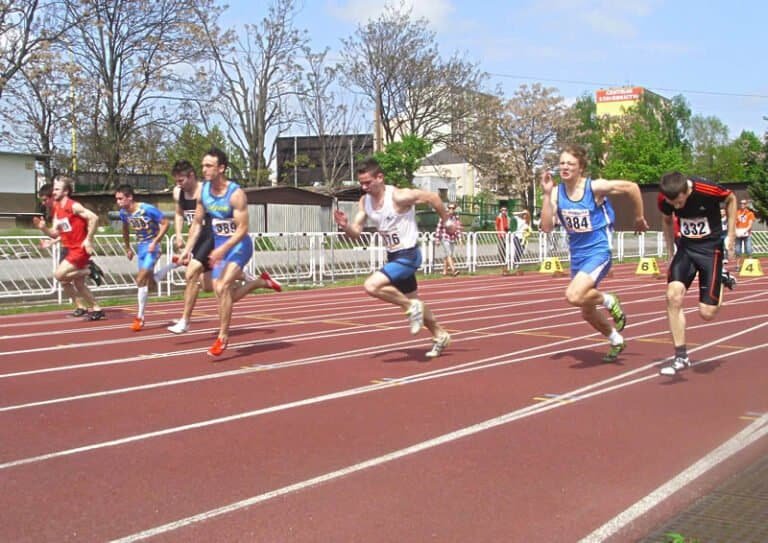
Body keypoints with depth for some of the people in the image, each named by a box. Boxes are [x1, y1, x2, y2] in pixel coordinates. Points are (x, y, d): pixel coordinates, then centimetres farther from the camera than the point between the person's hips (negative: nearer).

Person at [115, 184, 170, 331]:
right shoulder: (123, 213, -2)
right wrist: (128, 248, 18)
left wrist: (155, 242, -21)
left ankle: (140, 317, -6)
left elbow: (165, 223, -16)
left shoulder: (148, 209, -22)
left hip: (152, 246, -7)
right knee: (145, 281, 11)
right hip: (140, 246, 7)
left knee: (141, 280, -14)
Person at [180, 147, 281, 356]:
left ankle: (223, 336, -7)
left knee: (222, 288, -21)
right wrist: (187, 249, 4)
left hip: (238, 246, -7)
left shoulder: (236, 194, -21)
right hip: (219, 246, 7)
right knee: (226, 296, 8)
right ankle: (262, 282, 33)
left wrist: (222, 250, -31)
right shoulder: (202, 191, -2)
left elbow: (242, 228, -23)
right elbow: (197, 223, 9)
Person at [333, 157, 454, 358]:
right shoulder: (364, 202, -1)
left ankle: (411, 306, -5)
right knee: (411, 302, 20)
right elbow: (356, 232, -1)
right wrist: (345, 226, -23)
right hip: (393, 256, 8)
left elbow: (432, 197, -12)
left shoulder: (398, 196, -22)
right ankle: (440, 336, 41)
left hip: (408, 256, -8)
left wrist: (446, 221, -2)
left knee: (372, 286, -25)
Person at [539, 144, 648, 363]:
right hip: (577, 256, 6)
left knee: (574, 296, -29)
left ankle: (609, 301, 1)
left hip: (598, 252, -6)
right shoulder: (557, 192, -5)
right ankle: (616, 341, 44)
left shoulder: (595, 187, -17)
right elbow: (547, 227, -14)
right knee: (587, 313, 17)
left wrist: (639, 218, 3)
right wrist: (546, 193, -20)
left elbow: (632, 187, -7)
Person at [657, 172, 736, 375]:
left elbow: (730, 199, -3)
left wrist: (731, 234, -4)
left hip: (711, 247, -3)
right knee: (673, 295, -19)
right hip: (685, 246, 3)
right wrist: (671, 253, 9)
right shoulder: (664, 198, -14)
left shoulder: (708, 190, -26)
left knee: (707, 313, -6)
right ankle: (681, 356, -7)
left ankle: (721, 280, 28)